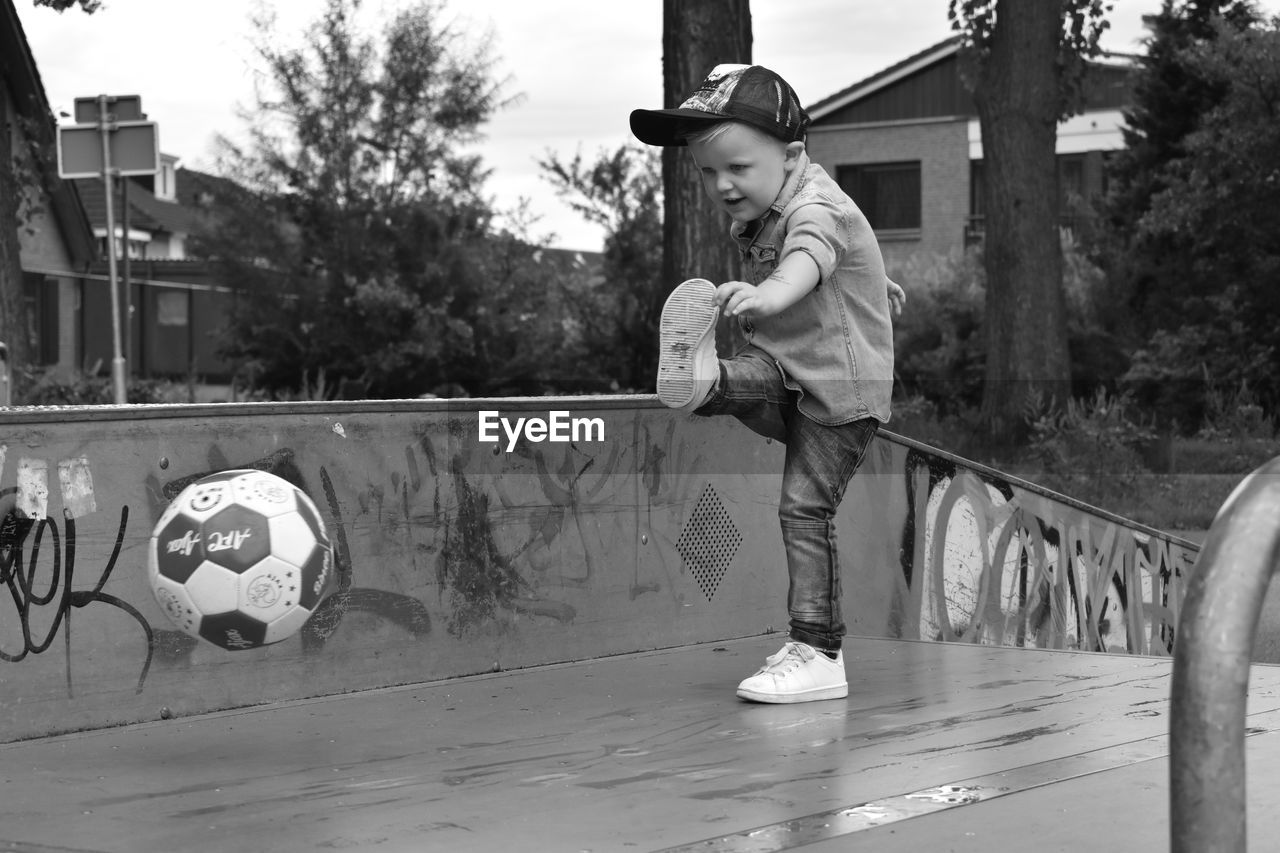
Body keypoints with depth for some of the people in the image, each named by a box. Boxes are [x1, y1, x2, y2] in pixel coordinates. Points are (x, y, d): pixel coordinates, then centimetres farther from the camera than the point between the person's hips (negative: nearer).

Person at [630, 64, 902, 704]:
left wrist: (768, 293, -68)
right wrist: (869, 283, 49)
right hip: (783, 373, 9)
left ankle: (817, 655, -11)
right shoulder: (752, 219, 10)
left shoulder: (817, 208, -19)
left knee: (804, 509, -12)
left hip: (840, 387, -8)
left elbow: (806, 258, -44)